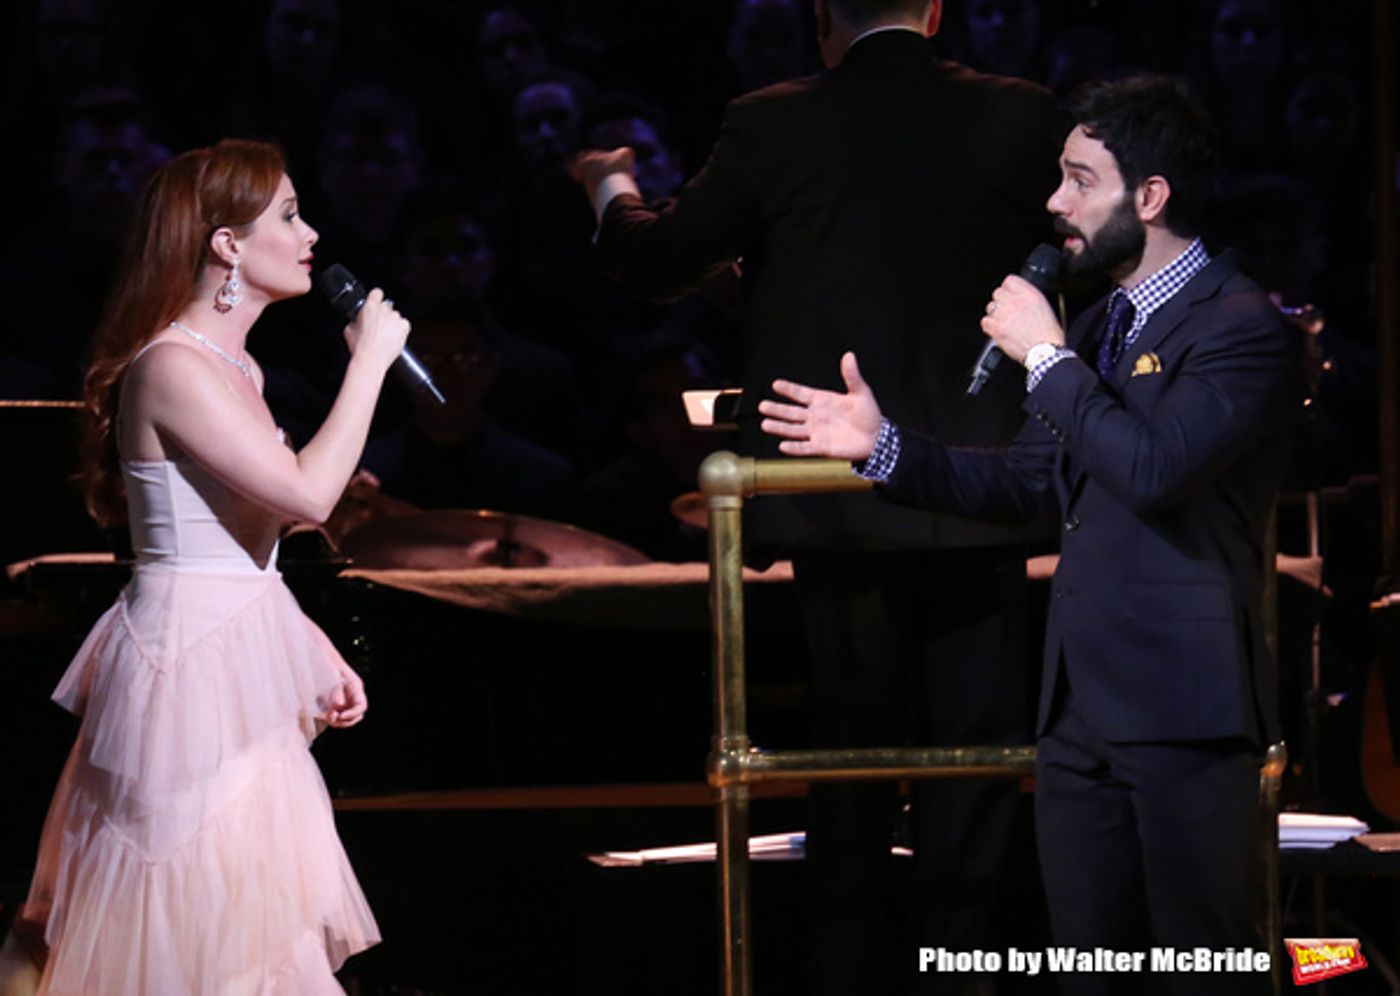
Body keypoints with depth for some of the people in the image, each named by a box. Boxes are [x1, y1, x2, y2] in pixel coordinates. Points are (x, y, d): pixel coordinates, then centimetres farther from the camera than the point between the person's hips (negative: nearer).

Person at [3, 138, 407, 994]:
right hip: (188, 659, -10)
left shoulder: (230, 368, 14)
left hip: (241, 664, 10)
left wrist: (318, 651, 13)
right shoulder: (173, 368, -17)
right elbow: (307, 495, -25)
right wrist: (369, 361, -17)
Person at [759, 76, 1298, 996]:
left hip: (1184, 705, -8)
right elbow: (1025, 480, 20)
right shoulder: (1100, 328, 17)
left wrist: (1047, 358, -14)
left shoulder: (1240, 326, -10)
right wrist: (884, 447, 10)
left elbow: (1153, 470, -24)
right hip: (1080, 704, 9)